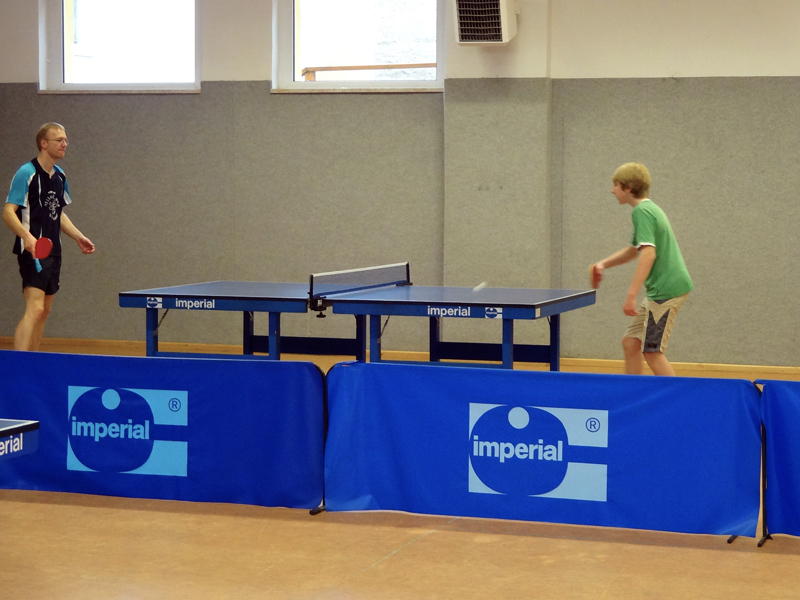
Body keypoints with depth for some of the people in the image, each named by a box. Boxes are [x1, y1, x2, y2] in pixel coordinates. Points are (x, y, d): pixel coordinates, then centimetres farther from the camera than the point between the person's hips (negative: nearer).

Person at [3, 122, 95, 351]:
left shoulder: (59, 175, 14)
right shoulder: (27, 173, -11)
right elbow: (8, 212, -16)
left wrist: (78, 236, 15)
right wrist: (26, 236, -31)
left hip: (53, 252, 9)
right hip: (33, 251, -9)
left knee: (44, 311, 11)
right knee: (34, 309, -19)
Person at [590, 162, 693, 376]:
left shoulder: (642, 212, -13)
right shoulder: (649, 209, 18)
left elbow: (648, 254, -25)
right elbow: (633, 250, 32)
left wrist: (631, 295, -29)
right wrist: (604, 264, 19)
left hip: (666, 290, -10)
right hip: (659, 289, 10)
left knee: (652, 351, -6)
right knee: (631, 343, 11)